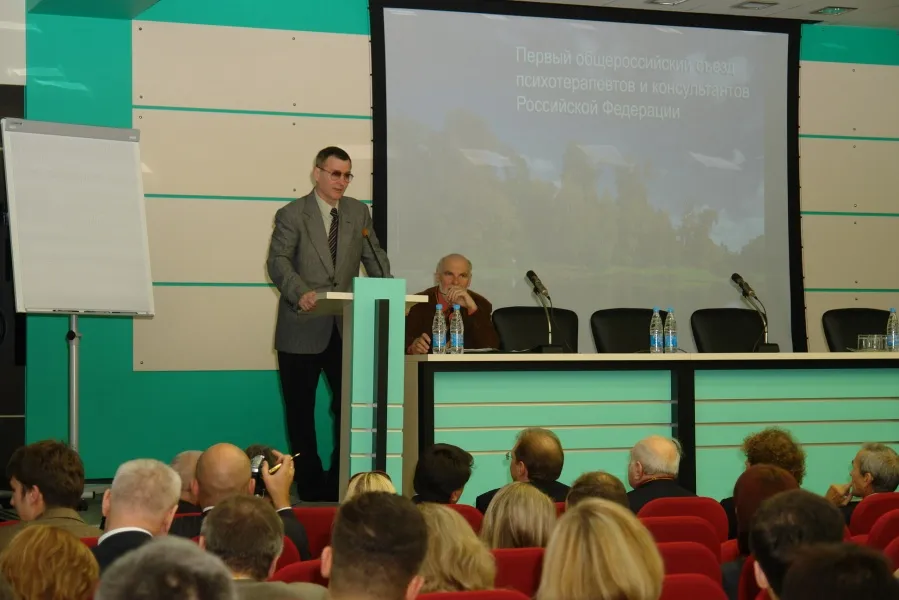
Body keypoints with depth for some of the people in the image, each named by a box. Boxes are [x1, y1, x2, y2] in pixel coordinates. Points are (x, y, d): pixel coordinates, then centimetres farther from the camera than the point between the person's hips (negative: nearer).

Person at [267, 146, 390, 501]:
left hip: (345, 327, 4)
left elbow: (374, 257, 10)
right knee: (300, 410, 3)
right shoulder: (292, 215, -3)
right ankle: (311, 486, 14)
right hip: (303, 328, -4)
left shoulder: (359, 212, 11)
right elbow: (278, 261, -14)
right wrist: (300, 292, -33)